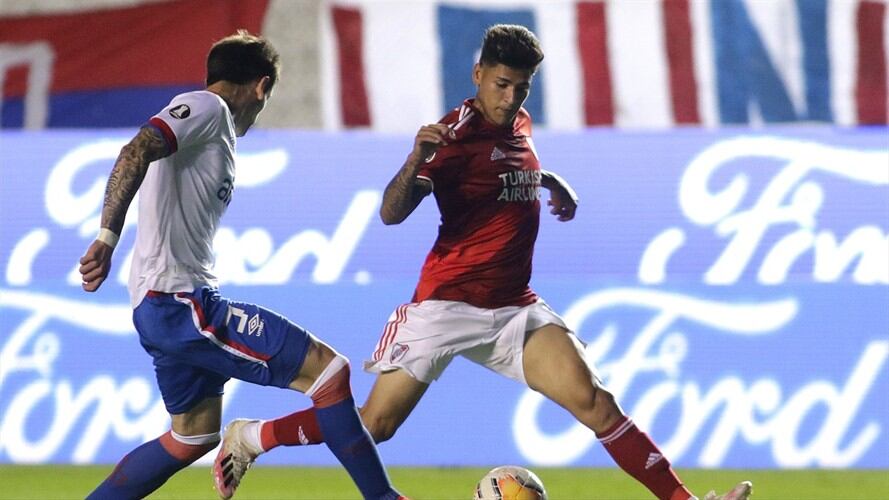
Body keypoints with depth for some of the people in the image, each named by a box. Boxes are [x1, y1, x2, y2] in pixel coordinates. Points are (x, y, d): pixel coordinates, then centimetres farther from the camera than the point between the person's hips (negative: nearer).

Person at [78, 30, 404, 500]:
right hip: (181, 302, -10)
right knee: (329, 370, -13)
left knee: (193, 437, 25)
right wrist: (107, 239, -30)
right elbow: (136, 153, -21)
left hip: (161, 307, 10)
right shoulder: (206, 108, -6)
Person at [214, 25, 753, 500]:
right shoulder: (457, 133, -11)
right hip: (448, 304, -5)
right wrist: (417, 161, -38)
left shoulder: (520, 123, 11)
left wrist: (551, 180, 21)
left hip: (515, 308, 5)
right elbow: (391, 214, -21)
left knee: (593, 400, -12)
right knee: (374, 424, -4)